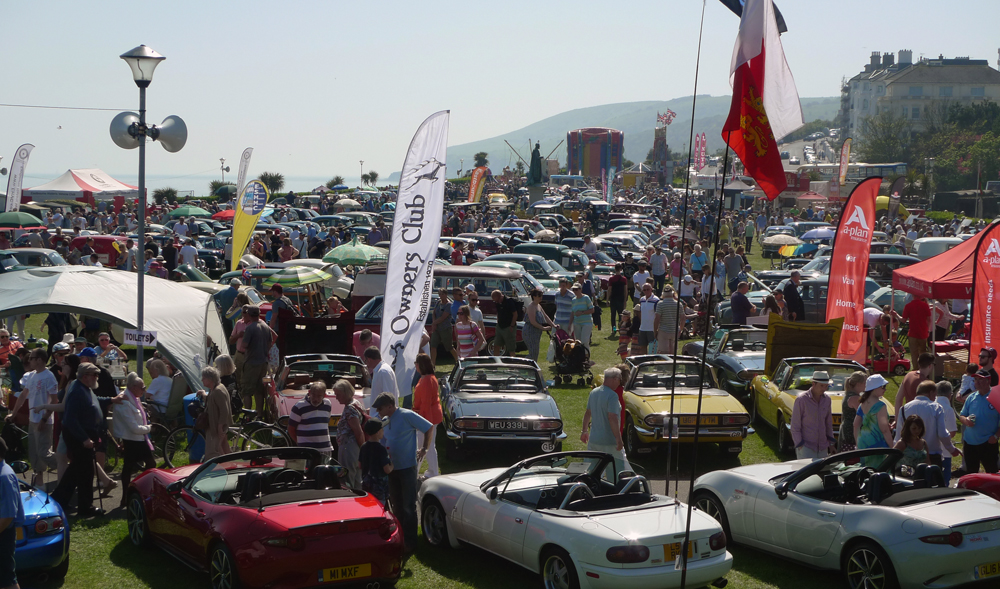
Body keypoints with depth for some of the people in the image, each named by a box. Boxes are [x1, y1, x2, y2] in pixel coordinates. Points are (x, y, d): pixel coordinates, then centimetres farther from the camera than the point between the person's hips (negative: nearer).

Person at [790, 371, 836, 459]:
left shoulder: (826, 399, 6)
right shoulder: (801, 399, -11)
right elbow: (795, 426, -8)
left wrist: (831, 443, 15)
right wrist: (800, 445, -11)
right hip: (805, 446, -6)